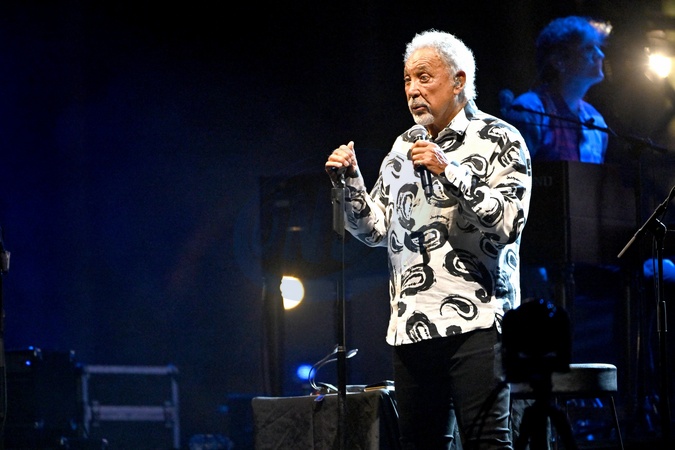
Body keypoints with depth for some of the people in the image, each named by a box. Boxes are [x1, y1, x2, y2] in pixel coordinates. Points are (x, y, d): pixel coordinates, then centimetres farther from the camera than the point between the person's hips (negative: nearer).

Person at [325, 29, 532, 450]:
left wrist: (449, 172, -18)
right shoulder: (404, 147, 18)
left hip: (474, 320, -6)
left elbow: (509, 222, -12)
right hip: (411, 324, 6)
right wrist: (350, 181, 2)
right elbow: (375, 230, 18)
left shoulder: (500, 141, 1)